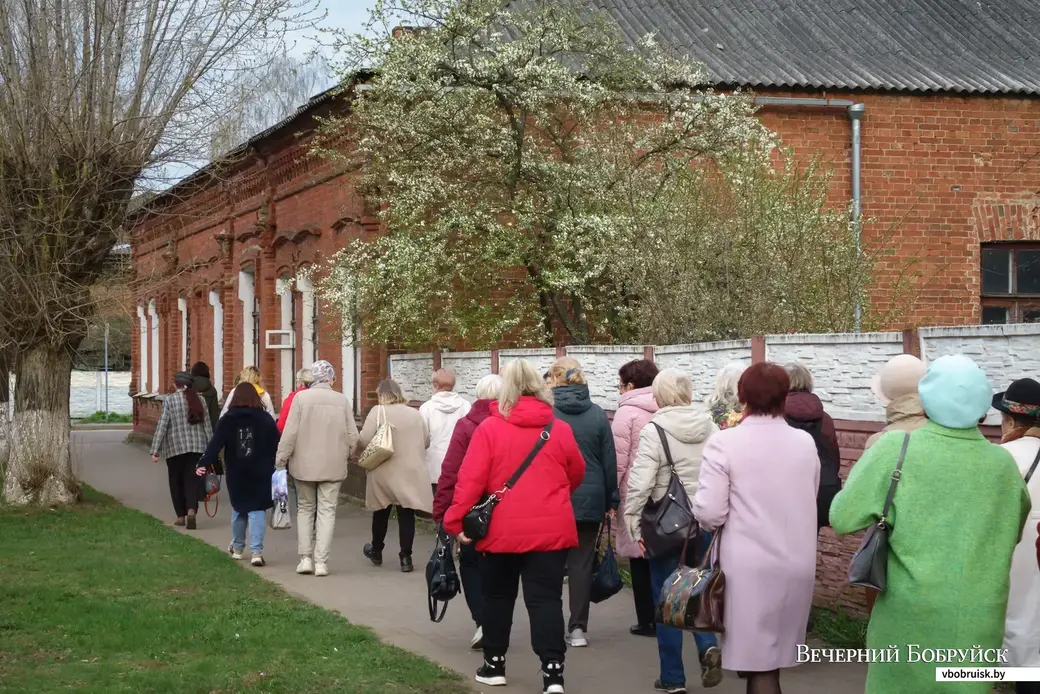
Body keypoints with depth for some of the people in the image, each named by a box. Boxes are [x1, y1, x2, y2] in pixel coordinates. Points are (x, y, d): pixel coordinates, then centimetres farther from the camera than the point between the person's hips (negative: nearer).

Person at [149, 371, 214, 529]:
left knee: (176, 481, 12)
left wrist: (155, 451, -7)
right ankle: (191, 510, -20)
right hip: (196, 446, 2)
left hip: (175, 447, -2)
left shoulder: (169, 400, -6)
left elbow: (162, 425, -9)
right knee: (192, 480, 2)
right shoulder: (199, 400, 5)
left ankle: (181, 515, 16)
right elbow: (207, 425, 7)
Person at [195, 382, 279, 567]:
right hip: (260, 474, -1)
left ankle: (237, 547, 31)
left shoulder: (227, 420, -2)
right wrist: (274, 468, 6)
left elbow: (215, 444, -9)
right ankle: (256, 551, -12)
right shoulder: (265, 419, -3)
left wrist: (203, 463, -12)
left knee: (238, 508, 18)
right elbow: (276, 446, -2)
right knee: (257, 509, -1)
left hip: (236, 474, 1)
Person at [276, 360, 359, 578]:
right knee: (327, 511, 6)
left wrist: (281, 460, -1)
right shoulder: (342, 400, -3)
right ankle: (321, 561, 3)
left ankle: (306, 558, 10)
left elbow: (290, 433, -10)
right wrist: (345, 455, 16)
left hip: (304, 464, 0)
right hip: (333, 466, 0)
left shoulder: (301, 397, -8)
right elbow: (352, 435, -1)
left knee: (305, 509, 14)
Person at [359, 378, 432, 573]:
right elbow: (426, 441, 12)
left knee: (381, 512, 16)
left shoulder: (378, 412, -9)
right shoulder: (415, 413, 5)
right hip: (411, 473, 2)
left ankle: (376, 551, 33)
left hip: (385, 473, -2)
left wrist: (354, 447, 6)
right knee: (406, 514, 4)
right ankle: (406, 557, 2)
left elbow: (364, 441, -15)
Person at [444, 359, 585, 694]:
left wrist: (456, 519, -3)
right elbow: (576, 475, 16)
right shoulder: (560, 430, 2)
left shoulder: (489, 428, -6)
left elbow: (471, 479, -10)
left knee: (498, 597, 15)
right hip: (551, 529, 1)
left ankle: (494, 664, 24)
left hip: (503, 529, -1)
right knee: (546, 599, 1)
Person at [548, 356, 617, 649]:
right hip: (589, 499, 2)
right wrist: (611, 500, 10)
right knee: (582, 563, 8)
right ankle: (578, 628, 8)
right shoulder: (597, 414, 0)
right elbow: (609, 460, 3)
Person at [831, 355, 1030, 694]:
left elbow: (842, 519, -9)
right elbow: (1012, 533, 15)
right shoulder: (1003, 463, -3)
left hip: (911, 614, -2)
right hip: (979, 622, 2)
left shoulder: (895, 449, -13)